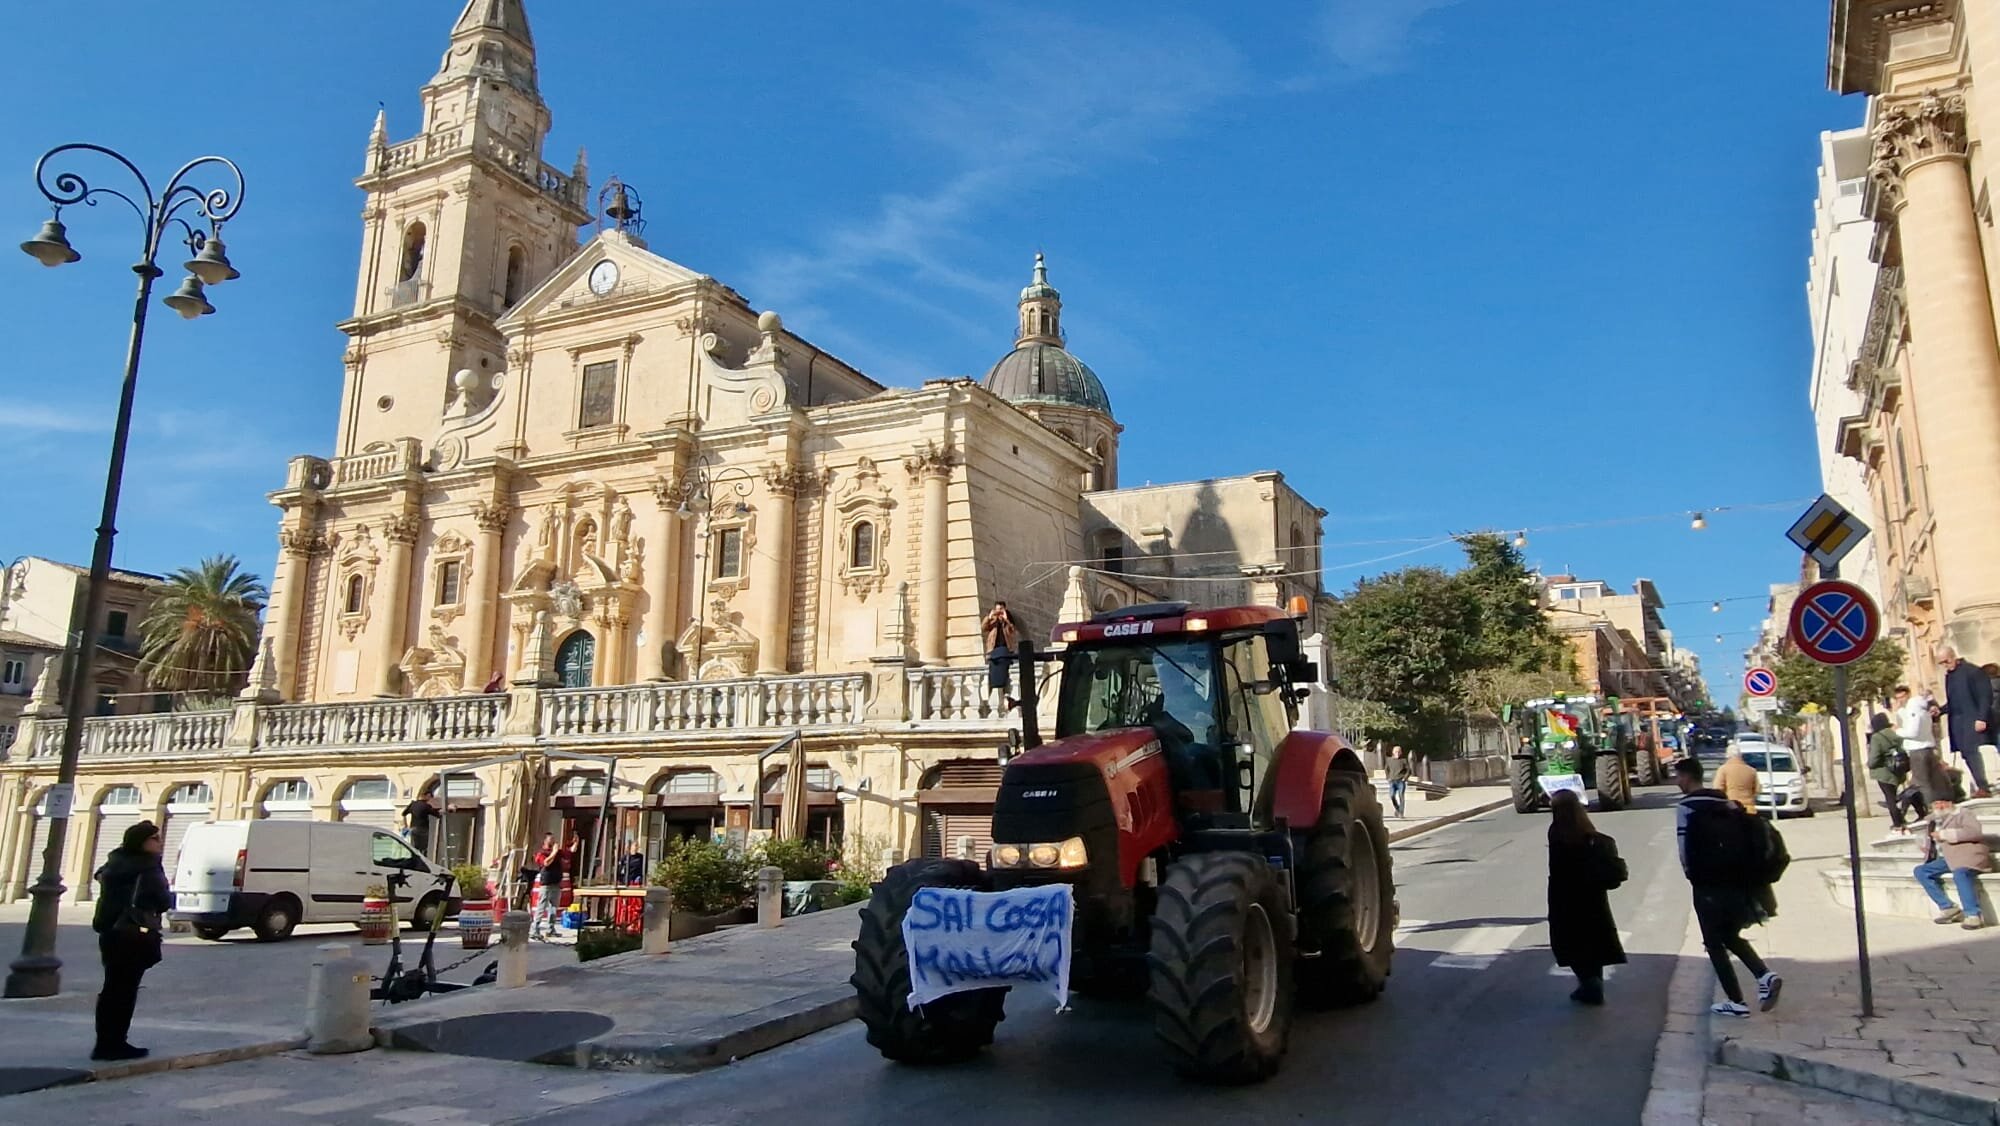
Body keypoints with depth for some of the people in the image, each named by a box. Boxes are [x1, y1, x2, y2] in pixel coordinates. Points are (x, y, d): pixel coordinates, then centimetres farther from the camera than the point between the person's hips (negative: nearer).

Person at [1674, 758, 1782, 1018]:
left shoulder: (1686, 807, -9)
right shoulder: (1725, 803, 11)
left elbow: (1685, 848, -12)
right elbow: (1745, 838, 12)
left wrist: (1692, 876, 2)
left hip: (1709, 885, -7)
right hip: (1737, 881, 7)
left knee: (1715, 943, 5)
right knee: (1730, 935, 22)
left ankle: (1736, 1002, 4)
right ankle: (1765, 976, 1)